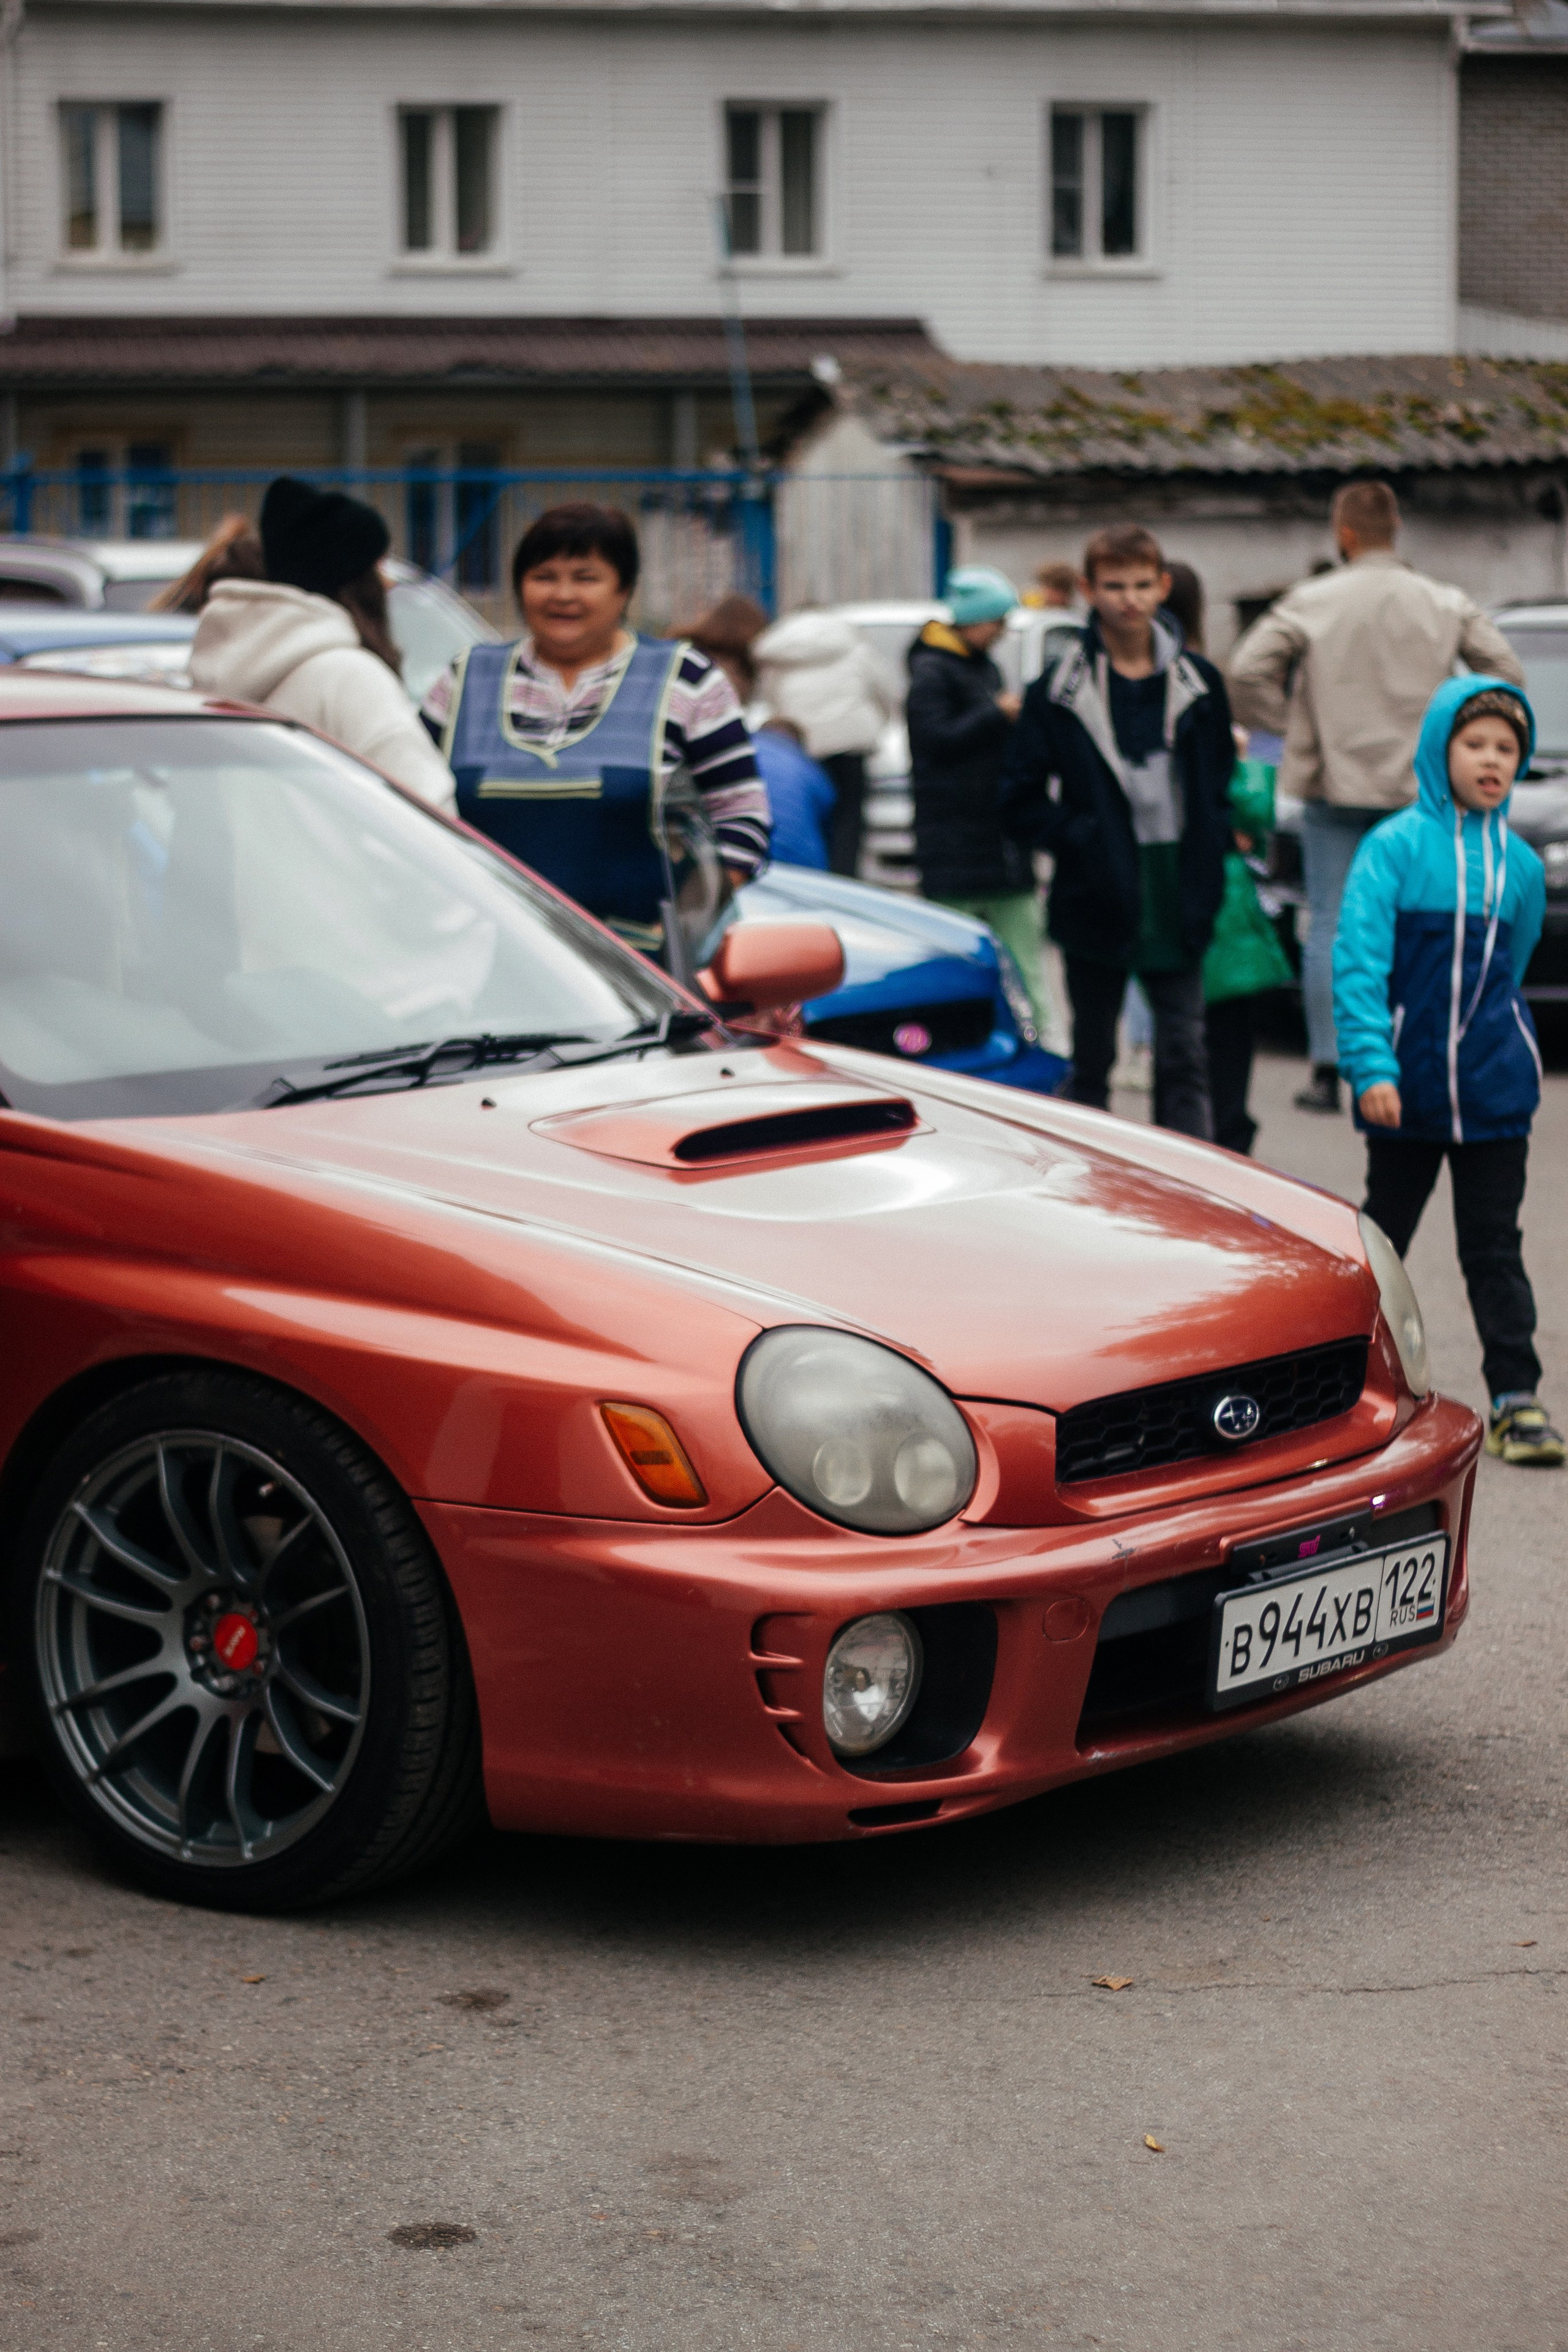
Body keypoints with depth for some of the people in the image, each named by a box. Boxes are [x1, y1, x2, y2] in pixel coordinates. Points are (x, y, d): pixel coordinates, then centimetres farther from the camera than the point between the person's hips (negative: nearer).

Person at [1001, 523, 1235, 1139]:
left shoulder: (1199, 683, 6)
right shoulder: (1058, 693, -2)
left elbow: (1224, 782, 15)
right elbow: (1021, 803, -1)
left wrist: (1211, 848, 0)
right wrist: (1080, 839, -13)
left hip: (1178, 903, 1)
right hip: (1097, 903, -1)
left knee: (1184, 1062, -1)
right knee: (1091, 1063, 11)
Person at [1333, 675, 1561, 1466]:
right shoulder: (1396, 846, -8)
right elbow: (1358, 960, -14)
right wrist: (1371, 1066, -21)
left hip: (1494, 1088, 2)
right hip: (1406, 1089, -2)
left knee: (1494, 1244, 5)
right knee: (1384, 1231, 12)